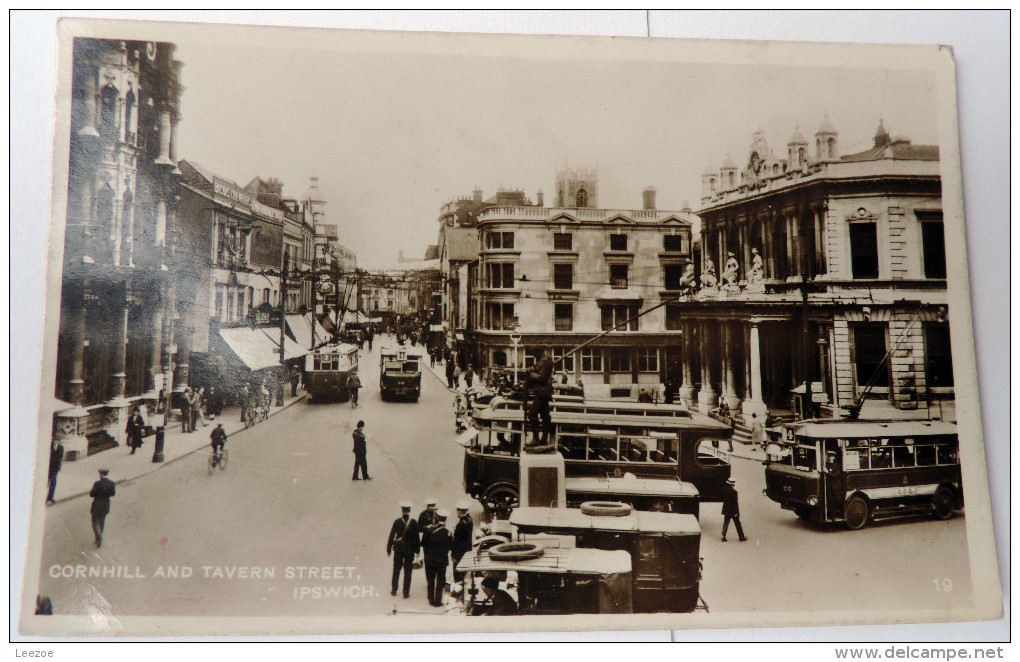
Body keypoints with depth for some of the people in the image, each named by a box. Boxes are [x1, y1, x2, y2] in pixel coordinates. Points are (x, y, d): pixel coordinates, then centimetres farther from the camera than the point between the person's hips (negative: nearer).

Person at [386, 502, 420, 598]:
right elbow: (416, 538, -5)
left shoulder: (397, 522, -10)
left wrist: (389, 549, 3)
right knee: (407, 572, 8)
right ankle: (406, 592, 11)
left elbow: (391, 536, -6)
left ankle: (394, 591, 22)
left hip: (398, 549, 0)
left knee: (396, 570, 14)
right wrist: (417, 550, 4)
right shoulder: (414, 523, -10)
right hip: (410, 550, 0)